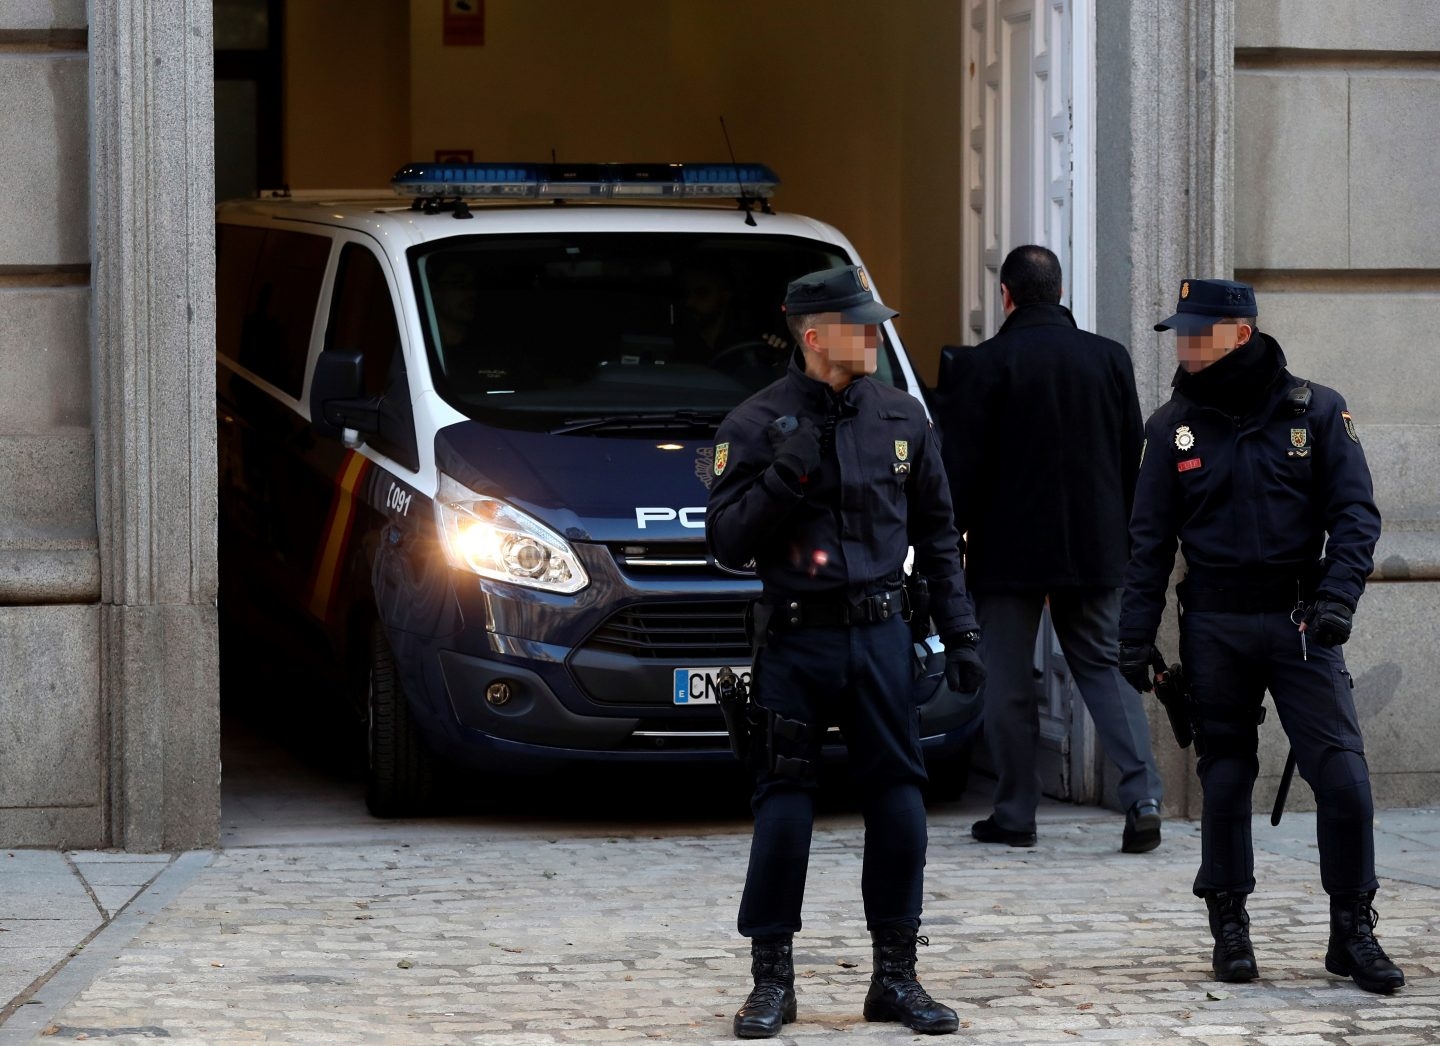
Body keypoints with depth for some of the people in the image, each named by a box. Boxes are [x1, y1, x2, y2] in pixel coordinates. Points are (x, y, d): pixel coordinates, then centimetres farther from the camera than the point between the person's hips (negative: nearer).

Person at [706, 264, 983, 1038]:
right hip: (795, 640, -3)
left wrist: (960, 633, 8)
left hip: (879, 634, 3)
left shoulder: (901, 417, 7)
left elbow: (936, 533, 13)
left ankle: (896, 977, 12)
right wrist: (782, 477, -19)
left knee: (898, 801, 2)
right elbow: (726, 542, -6)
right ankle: (771, 981, 9)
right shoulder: (756, 424, -4)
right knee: (784, 807, -2)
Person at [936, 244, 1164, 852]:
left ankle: (1015, 814, 7)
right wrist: (1121, 538, 18)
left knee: (1008, 686, 5)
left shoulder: (982, 365, -9)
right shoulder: (1110, 358, 4)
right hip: (1093, 550, 4)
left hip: (1008, 551, -4)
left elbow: (961, 466, -9)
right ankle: (1142, 798, -7)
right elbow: (1132, 459, 9)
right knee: (1104, 669, 9)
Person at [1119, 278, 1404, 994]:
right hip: (1214, 626, 2)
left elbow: (1355, 513, -1)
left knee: (1342, 773, -10)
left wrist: (1336, 597, -16)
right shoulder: (1176, 426, 6)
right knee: (1224, 775, 5)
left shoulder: (1316, 411, 0)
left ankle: (1352, 932, -1)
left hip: (1299, 621, -2)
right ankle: (1229, 928, 17)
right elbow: (1150, 540, 10)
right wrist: (1135, 641, 5)